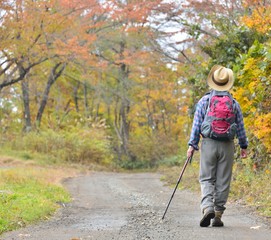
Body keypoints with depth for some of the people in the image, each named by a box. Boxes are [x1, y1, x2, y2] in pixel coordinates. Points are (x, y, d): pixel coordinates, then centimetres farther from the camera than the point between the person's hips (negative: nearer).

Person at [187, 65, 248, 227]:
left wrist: (192, 145, 2)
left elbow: (197, 124, -2)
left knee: (206, 179, 5)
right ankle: (218, 215, 6)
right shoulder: (234, 104, 3)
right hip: (227, 146, 1)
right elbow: (240, 127, 8)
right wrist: (244, 146, 18)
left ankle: (207, 207, -17)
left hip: (209, 144, -1)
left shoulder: (204, 101, -1)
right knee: (223, 181, 6)